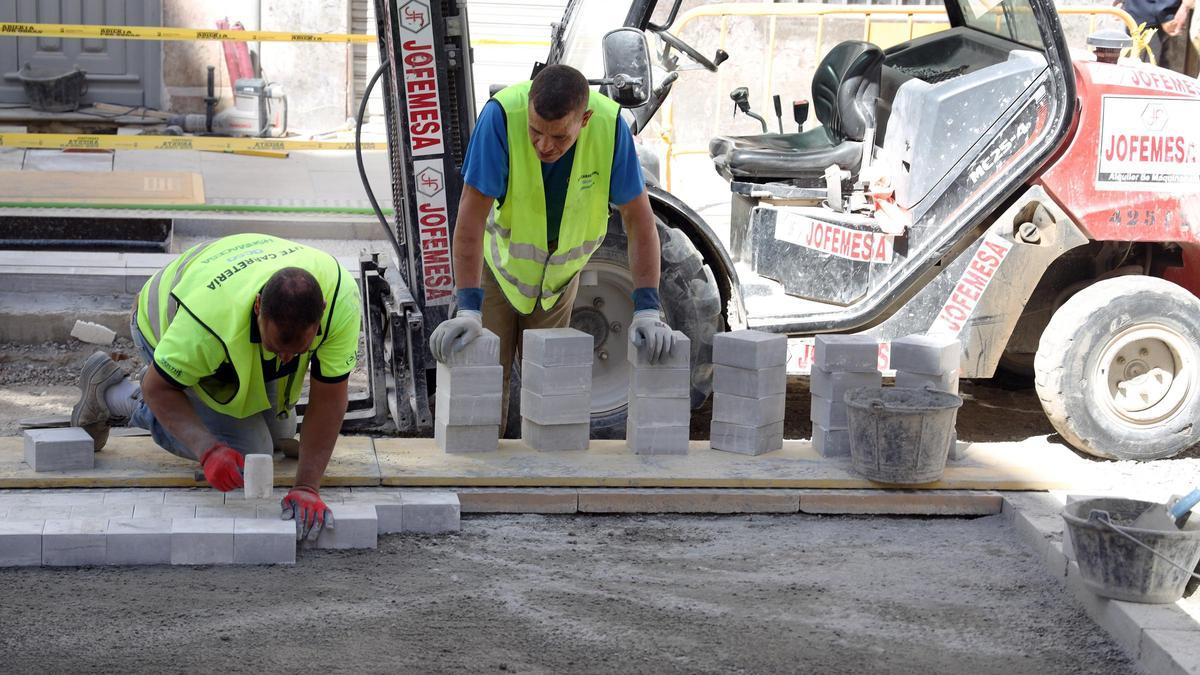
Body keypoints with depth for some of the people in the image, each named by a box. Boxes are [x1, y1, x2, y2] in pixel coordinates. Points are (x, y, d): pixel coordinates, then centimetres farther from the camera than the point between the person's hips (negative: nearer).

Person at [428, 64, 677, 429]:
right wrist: (468, 309, -38)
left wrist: (647, 310, -28)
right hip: (497, 265, -2)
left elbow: (639, 220, -21)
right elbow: (472, 214, -32)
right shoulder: (502, 115, -33)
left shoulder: (610, 127, -27)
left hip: (558, 276, 2)